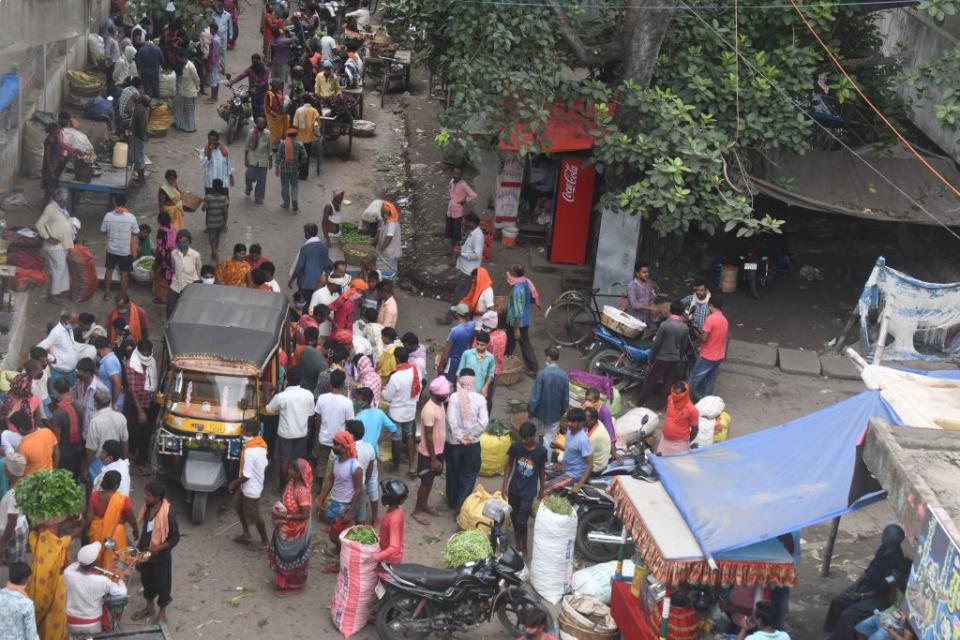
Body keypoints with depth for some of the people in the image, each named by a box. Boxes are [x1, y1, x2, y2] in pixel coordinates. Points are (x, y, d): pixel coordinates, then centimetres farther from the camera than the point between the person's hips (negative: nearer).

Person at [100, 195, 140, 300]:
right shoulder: (131, 217, -19)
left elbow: (102, 231, -2)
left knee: (109, 271, 20)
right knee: (124, 273, 14)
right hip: (125, 250, -2)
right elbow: (135, 233, -5)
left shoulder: (108, 216, -14)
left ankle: (107, 294, 29)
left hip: (111, 249, 2)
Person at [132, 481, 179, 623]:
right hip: (145, 553, 7)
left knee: (162, 583, 13)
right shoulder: (147, 507, -7)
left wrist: (158, 548, -26)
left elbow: (175, 537, -20)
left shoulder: (168, 513, -28)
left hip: (161, 556, -7)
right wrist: (139, 546, 7)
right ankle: (149, 607, 44)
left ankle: (162, 612, 33)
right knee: (147, 580, 23)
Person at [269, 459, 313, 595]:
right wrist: (279, 510, -6)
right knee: (284, 555, 25)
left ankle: (291, 585, 28)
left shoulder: (302, 492, -32)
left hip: (295, 532, -9)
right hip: (286, 529, 9)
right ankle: (283, 579, 44)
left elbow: (305, 515, -29)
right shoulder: (291, 483, -5)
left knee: (291, 557, 10)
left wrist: (285, 516, -28)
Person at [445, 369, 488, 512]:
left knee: (453, 474, 19)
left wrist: (459, 438, -10)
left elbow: (451, 420, -19)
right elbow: (484, 422, -16)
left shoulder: (454, 397, -13)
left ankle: (452, 502, 36)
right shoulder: (480, 398, -10)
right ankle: (461, 506, 13)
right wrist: (471, 436, -8)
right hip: (473, 444, 0)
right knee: (469, 476, 14)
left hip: (454, 443, 0)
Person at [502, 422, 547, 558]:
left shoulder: (541, 451, -13)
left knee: (522, 522, -7)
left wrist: (542, 489, 10)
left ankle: (524, 550, 11)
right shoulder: (515, 446, -11)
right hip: (514, 489, 3)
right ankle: (518, 546, 34)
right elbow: (508, 465, 2)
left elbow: (542, 470, 1)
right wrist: (504, 485, 1)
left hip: (529, 492, -3)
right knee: (514, 519, 14)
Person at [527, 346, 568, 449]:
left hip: (540, 411, -1)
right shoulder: (563, 375, -12)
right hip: (554, 413, 1)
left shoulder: (542, 374, -22)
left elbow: (535, 396, -17)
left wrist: (530, 410, -3)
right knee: (549, 440, 11)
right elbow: (566, 398, -3)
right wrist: (561, 411, 13)